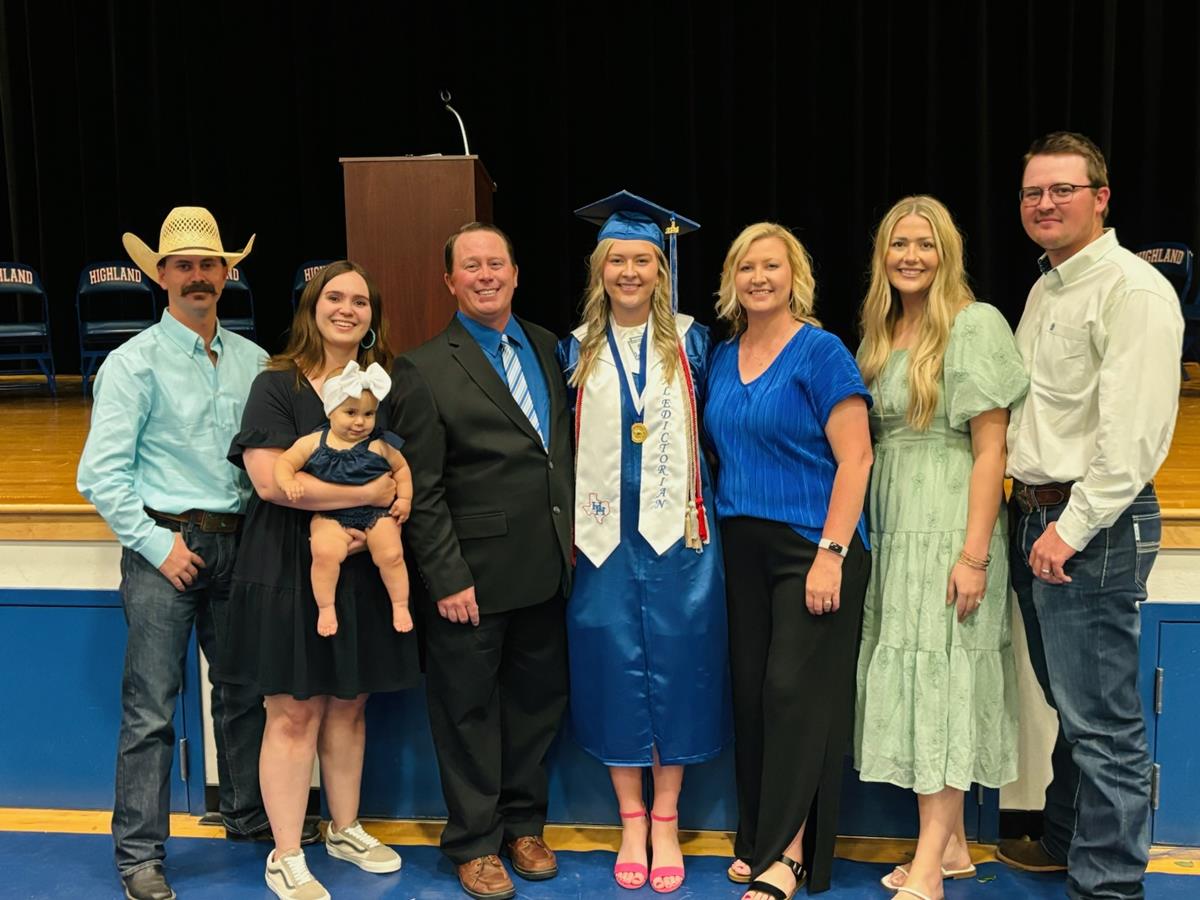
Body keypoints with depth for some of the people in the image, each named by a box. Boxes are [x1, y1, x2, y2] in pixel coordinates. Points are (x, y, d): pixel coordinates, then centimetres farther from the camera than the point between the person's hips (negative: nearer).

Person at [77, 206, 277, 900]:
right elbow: (102, 474, -8)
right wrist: (157, 545, -11)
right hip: (166, 543, -4)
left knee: (244, 689, 15)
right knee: (151, 708, -2)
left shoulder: (253, 360, 9)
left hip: (238, 544, 5)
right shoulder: (134, 362, -4)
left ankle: (250, 813, 33)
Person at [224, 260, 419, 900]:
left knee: (348, 704, 14)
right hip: (290, 567, -5)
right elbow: (270, 478, -19)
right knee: (294, 711, 0)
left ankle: (345, 829, 31)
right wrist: (370, 493, -17)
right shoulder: (277, 385, -6)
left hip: (362, 569, 5)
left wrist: (386, 517, -9)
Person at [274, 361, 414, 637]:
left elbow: (401, 469, 15)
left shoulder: (380, 445, 2)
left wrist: (404, 499, 5)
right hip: (331, 516, 0)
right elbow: (285, 462, 4)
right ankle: (325, 609, -8)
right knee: (324, 552, -27)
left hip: (377, 513, 0)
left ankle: (400, 606, 4)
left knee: (391, 554, -19)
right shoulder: (313, 442, 2)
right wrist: (288, 483, -16)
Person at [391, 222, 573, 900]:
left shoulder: (547, 347, 8)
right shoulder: (425, 370, -8)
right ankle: (475, 843, 26)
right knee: (471, 710, 9)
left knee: (539, 700, 16)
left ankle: (524, 824, 34)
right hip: (473, 576, -5)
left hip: (546, 567, 5)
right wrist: (447, 579, -13)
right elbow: (422, 491, -10)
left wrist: (569, 535, 7)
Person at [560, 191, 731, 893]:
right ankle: (632, 823, 18)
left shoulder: (691, 342, 3)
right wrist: (567, 529, 5)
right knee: (615, 667, 4)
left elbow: (710, 431, 7)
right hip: (604, 533, 1)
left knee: (675, 665, 3)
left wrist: (702, 511, 0)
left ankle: (666, 821, 17)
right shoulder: (577, 349, 6)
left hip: (677, 531, -1)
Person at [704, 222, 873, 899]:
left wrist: (831, 553, -19)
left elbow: (855, 459, -13)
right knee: (752, 691, 9)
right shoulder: (722, 359, 11)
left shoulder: (822, 352, -8)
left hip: (812, 544, -6)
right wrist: (714, 528, 8)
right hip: (743, 546, 6)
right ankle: (759, 839, 21)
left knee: (796, 692, -5)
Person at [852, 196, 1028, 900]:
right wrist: (869, 536, 8)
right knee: (912, 681, 9)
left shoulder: (973, 325, -7)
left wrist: (975, 554, -18)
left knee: (939, 678, -6)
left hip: (948, 523, -7)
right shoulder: (880, 334, 13)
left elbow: (990, 449, -12)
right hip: (891, 524, 7)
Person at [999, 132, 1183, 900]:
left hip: (1094, 527, -9)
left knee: (1102, 719, -4)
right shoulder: (1045, 289, 17)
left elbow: (1134, 432, -20)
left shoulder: (1132, 290, -12)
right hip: (1036, 516, 9)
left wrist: (1072, 527, -20)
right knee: (1069, 702, 20)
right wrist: (1029, 507, 14)